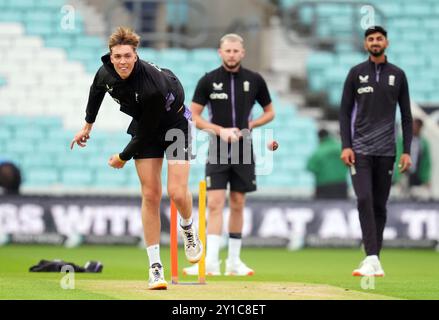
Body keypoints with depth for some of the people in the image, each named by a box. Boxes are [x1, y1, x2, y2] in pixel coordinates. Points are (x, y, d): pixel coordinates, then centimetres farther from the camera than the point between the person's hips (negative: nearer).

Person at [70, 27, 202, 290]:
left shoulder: (153, 87, -37)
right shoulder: (106, 72, -18)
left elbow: (145, 132, -26)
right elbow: (97, 90, 9)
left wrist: (123, 157, -12)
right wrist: (88, 125, 15)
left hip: (175, 121, -5)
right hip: (144, 125, 5)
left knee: (177, 192, -17)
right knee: (150, 194, -5)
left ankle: (189, 229, 20)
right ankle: (155, 267, -2)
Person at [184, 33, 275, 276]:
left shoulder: (255, 80, 4)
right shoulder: (208, 81, -1)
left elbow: (270, 112, 14)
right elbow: (194, 117, 0)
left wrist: (250, 124, -5)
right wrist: (221, 130, -13)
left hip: (244, 152, 2)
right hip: (217, 152, -2)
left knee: (237, 205, 8)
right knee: (215, 204, -11)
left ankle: (234, 261, 17)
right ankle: (211, 262, -15)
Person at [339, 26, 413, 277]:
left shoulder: (398, 75, 8)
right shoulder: (356, 73, 5)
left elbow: (406, 116, 9)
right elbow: (345, 112, 5)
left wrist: (407, 151, 1)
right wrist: (346, 146, -6)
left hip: (386, 151, 2)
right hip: (360, 150, -2)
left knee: (380, 205, 4)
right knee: (364, 200, -15)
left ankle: (373, 259, 12)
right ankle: (372, 260, -20)